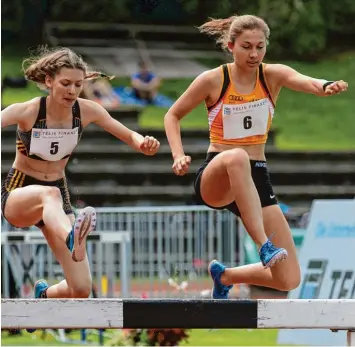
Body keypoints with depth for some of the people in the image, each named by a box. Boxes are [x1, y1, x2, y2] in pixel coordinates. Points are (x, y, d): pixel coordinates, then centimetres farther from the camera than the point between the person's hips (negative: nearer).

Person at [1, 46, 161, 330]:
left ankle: (43, 294, 28)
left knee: (81, 289, -6)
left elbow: (129, 136, 0)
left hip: (58, 194, 4)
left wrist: (143, 143, -25)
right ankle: (69, 236, -74)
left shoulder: (87, 110, -8)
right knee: (50, 194, -42)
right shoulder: (26, 111, -19)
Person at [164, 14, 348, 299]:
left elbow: (306, 81, -24)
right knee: (236, 157, -43)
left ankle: (225, 276, 22)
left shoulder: (273, 75, -1)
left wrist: (326, 86, -47)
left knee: (288, 280, -7)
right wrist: (179, 156, -9)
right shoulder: (212, 80, -6)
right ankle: (264, 246, -43)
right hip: (214, 179, -3)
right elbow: (172, 116, 7)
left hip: (256, 179, 3)